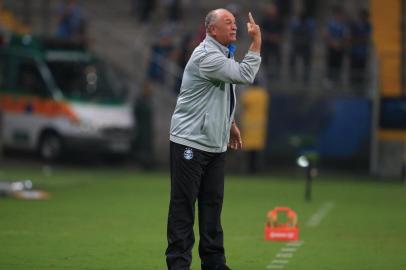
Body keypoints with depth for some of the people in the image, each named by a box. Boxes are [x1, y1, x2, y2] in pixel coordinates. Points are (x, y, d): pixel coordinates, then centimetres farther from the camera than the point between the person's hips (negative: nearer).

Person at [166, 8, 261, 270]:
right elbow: (245, 75, -24)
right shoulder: (205, 56, -18)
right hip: (190, 142, -9)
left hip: (215, 145, 9)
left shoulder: (224, 54, 12)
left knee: (212, 204, 9)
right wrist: (256, 42, -20)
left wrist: (231, 125, 20)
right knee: (183, 205, -4)